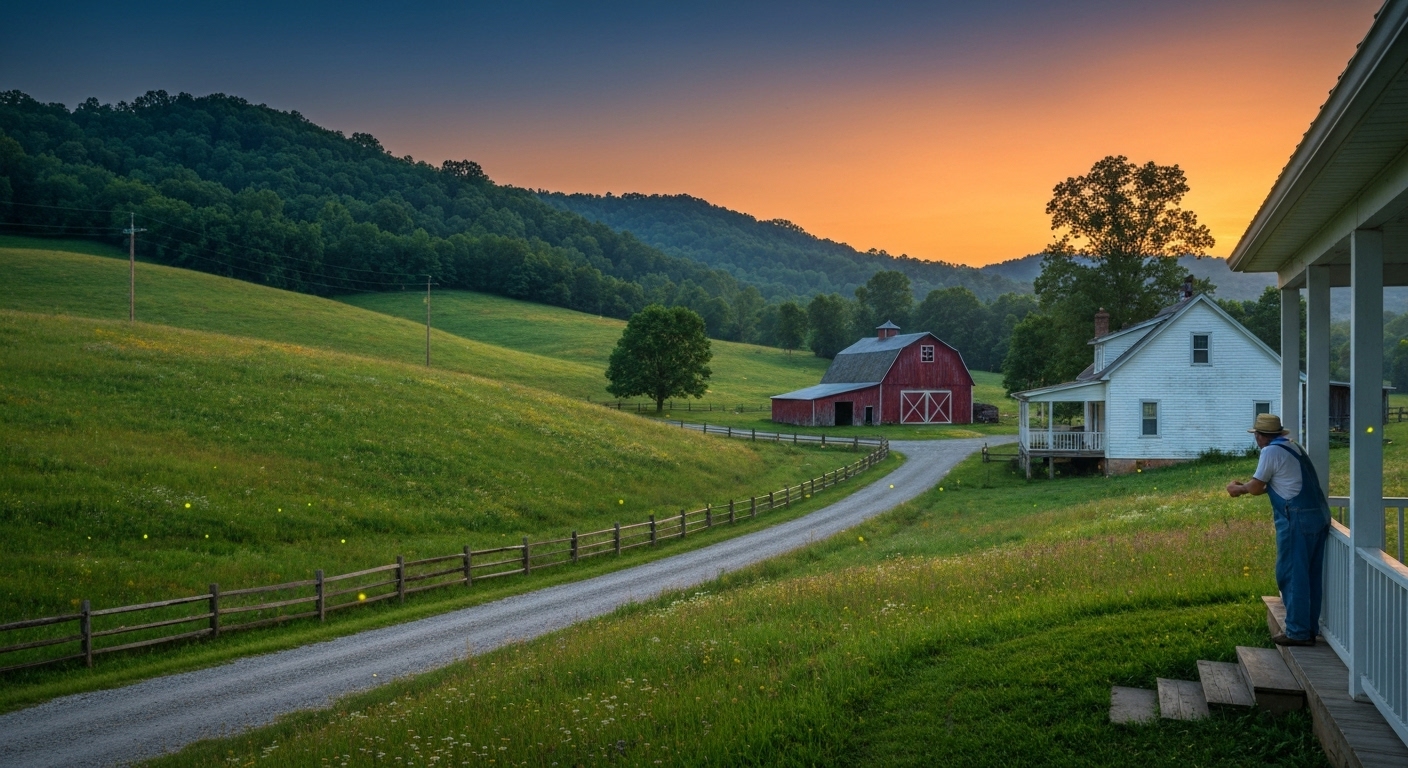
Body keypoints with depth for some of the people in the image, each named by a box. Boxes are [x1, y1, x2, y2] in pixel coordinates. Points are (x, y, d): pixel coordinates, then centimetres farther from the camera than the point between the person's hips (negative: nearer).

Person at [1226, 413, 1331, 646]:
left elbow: (1256, 488, -2)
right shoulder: (1292, 448, 19)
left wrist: (1238, 488, 17)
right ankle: (1309, 629, 18)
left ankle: (1298, 632, 0)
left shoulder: (1271, 451, -8)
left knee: (1291, 575, -2)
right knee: (1311, 575, 12)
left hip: (1298, 519, -9)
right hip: (1318, 516, 9)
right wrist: (1244, 487, 30)